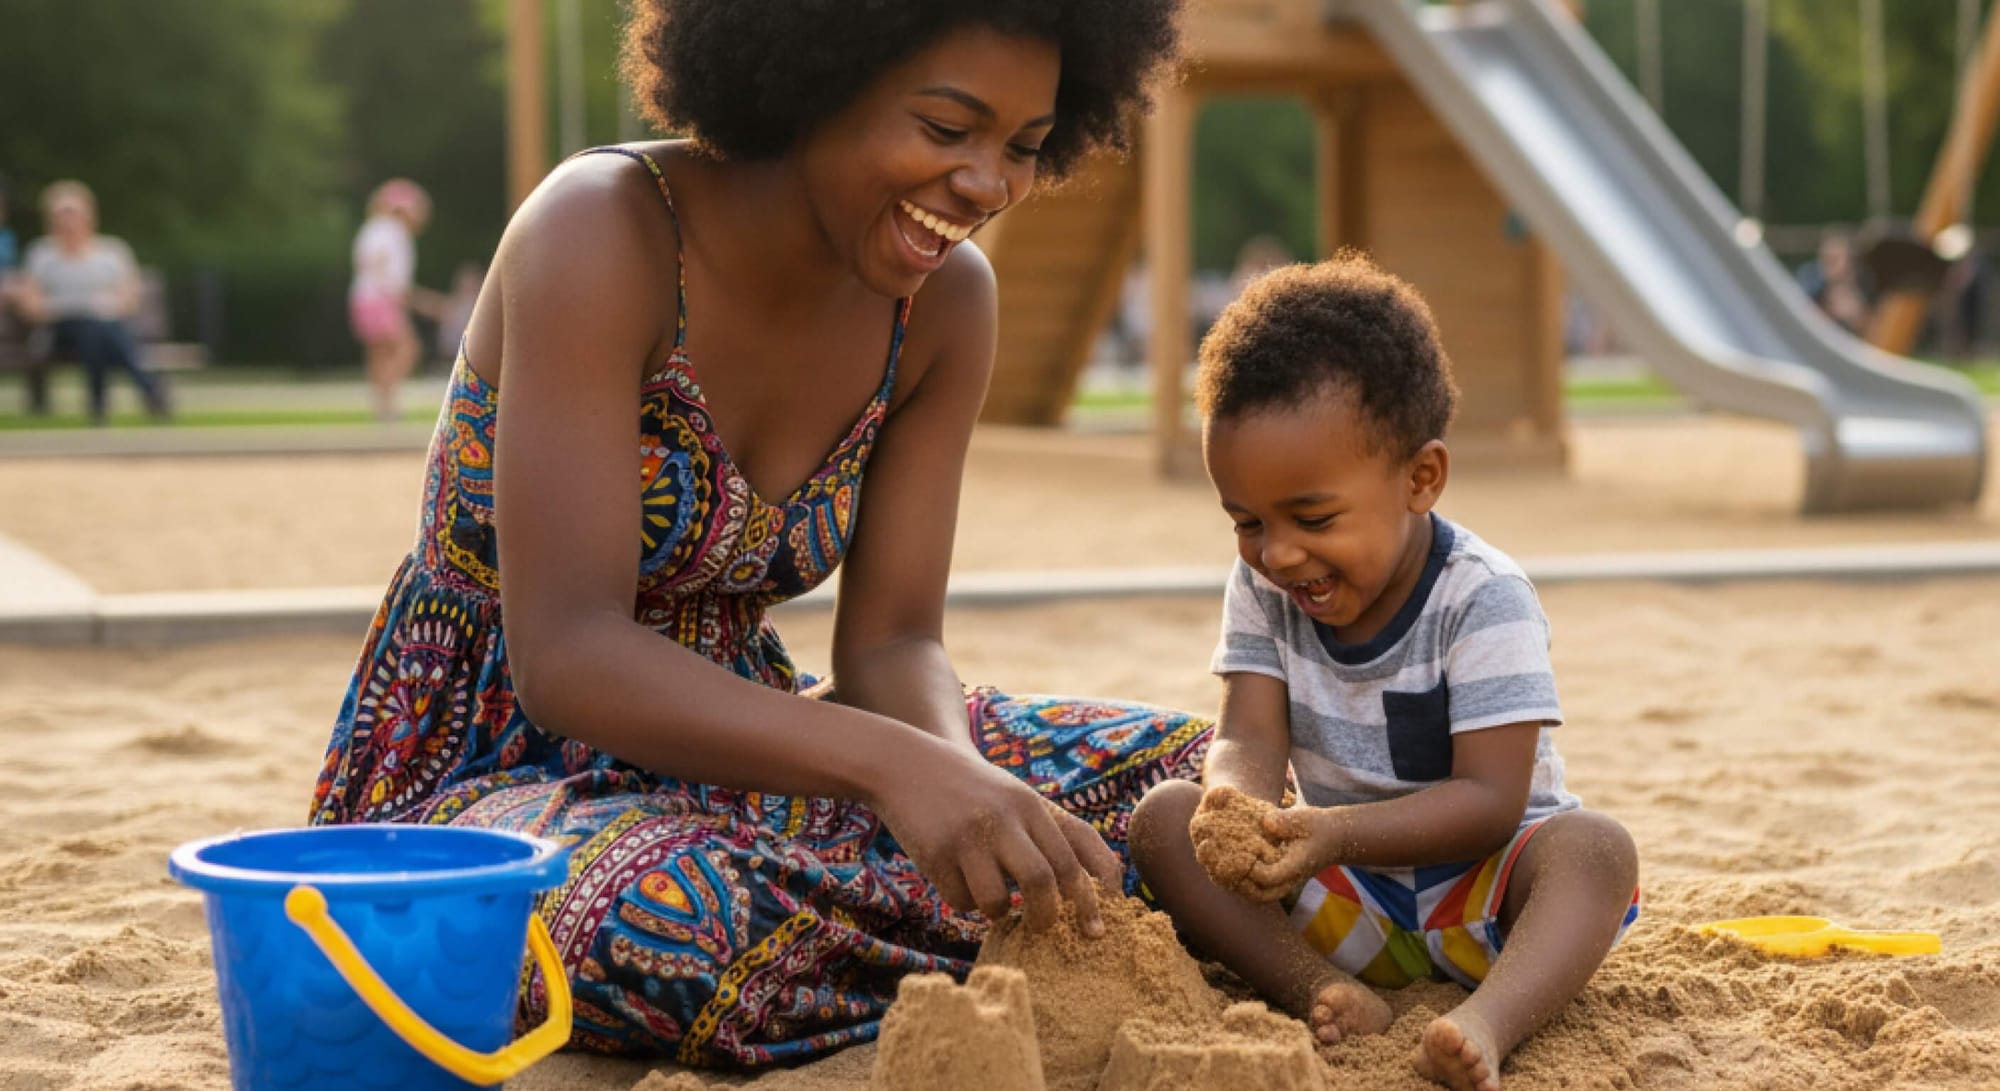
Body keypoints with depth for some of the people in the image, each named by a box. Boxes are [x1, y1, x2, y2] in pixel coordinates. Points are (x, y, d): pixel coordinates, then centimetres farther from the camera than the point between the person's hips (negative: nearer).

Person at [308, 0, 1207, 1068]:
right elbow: (565, 658, -31)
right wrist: (893, 762, -45)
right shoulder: (603, 231, -24)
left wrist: (969, 787, -28)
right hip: (494, 773, -5)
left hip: (724, 746, 6)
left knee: (1184, 773, -7)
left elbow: (891, 643, -5)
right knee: (667, 920, -40)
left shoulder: (944, 300, -4)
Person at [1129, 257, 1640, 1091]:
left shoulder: (1483, 600, -18)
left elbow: (1490, 800, -23)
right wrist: (1238, 804, -36)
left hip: (1478, 891, -4)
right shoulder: (1261, 588, -2)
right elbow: (1249, 739, -10)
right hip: (1343, 900, 4)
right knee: (1165, 818, -17)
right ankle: (1318, 988, -36)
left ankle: (1486, 1022, -59)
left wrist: (1336, 832, -38)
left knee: (1592, 848, -34)